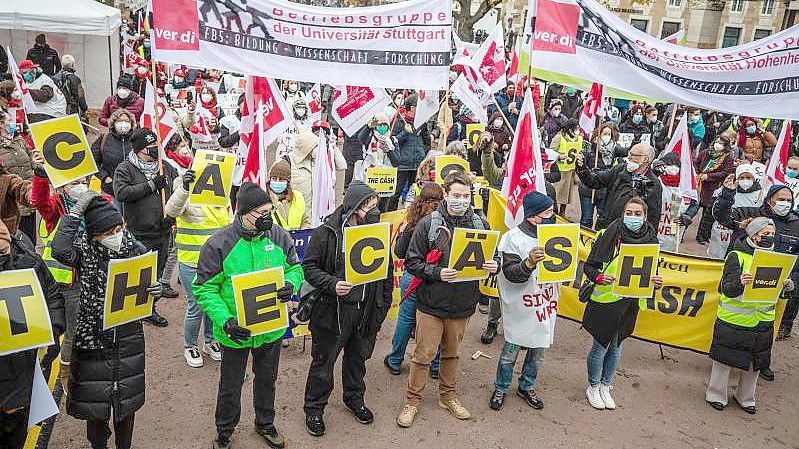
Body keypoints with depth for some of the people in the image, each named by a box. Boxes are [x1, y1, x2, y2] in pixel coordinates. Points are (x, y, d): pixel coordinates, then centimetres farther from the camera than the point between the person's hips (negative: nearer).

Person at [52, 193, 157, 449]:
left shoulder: (136, 251, -5)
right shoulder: (85, 252, -11)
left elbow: (145, 294, 4)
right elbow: (60, 250, -34)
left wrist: (154, 292, -20)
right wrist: (76, 210, -29)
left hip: (128, 339, 2)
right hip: (93, 339, -2)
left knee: (127, 400, 15)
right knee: (95, 399, 12)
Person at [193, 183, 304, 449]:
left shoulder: (279, 237, -7)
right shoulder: (219, 243, -18)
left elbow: (295, 268, 6)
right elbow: (205, 289, -14)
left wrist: (291, 284, -18)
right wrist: (224, 321, -26)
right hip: (235, 332, -3)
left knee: (267, 379, 24)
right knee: (230, 387, 15)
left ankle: (265, 424, 49)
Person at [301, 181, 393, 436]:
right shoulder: (326, 233, -11)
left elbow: (388, 270, 9)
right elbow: (310, 267, -7)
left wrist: (384, 304, 6)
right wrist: (332, 285, -23)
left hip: (367, 311, 4)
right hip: (332, 310, -4)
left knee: (358, 358, 21)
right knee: (323, 361, 9)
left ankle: (355, 399, 43)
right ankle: (314, 408, 27)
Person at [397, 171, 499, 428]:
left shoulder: (480, 225, 0)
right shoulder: (428, 224, -10)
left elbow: (491, 258, 11)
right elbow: (412, 262, -9)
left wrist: (493, 266, -12)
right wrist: (437, 273, -23)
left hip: (463, 305, 3)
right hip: (432, 303, -3)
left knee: (452, 353, 20)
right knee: (424, 355, 6)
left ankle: (448, 396, 39)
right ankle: (412, 401, 23)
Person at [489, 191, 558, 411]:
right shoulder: (513, 238, -14)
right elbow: (510, 273, -21)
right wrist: (528, 264, -38)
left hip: (545, 305, 6)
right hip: (520, 308, -6)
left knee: (538, 352, 18)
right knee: (510, 352, 8)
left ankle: (526, 387, 39)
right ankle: (500, 389, 30)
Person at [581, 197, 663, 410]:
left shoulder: (650, 239, 0)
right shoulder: (610, 235, -13)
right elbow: (589, 266, -9)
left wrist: (656, 282, -9)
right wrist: (599, 277, -27)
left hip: (629, 303, 4)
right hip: (605, 301, -4)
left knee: (616, 347, 18)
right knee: (600, 346, 6)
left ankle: (605, 386, 38)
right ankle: (593, 387, 29)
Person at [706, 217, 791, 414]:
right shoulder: (736, 256, -12)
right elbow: (726, 289, -19)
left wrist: (786, 286, -9)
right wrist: (740, 282, -40)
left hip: (763, 321, 5)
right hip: (733, 319, -5)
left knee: (755, 362, 15)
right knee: (725, 359, 6)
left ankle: (745, 397, 33)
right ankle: (716, 395, 24)